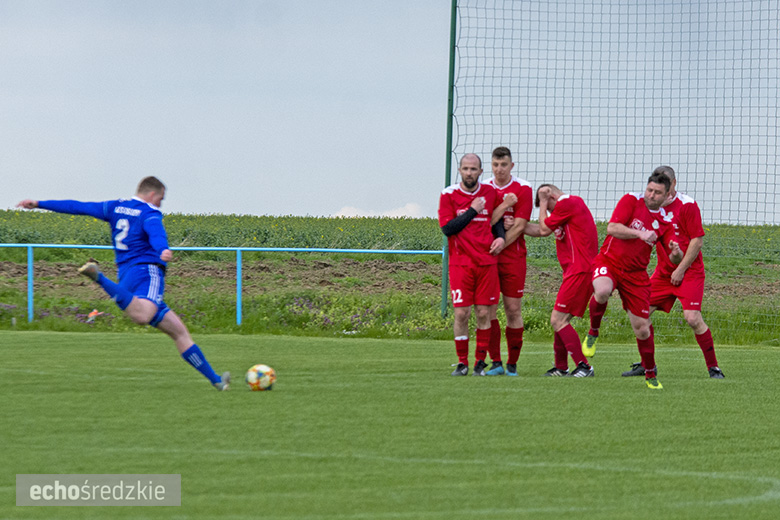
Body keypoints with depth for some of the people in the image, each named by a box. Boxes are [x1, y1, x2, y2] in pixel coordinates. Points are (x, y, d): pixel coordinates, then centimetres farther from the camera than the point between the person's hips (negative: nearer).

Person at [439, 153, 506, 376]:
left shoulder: (490, 193, 8)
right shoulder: (449, 195, 0)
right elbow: (447, 228, -8)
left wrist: (500, 237, 2)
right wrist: (472, 211, -10)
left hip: (487, 262, 2)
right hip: (460, 263, -2)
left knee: (484, 312, 0)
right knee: (461, 313, -6)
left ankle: (481, 362, 7)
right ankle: (462, 362, 3)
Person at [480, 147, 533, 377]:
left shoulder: (523, 189, 0)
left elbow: (519, 226, -6)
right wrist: (504, 206, -16)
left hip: (513, 256, -2)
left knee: (513, 309, -2)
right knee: (488, 309, -4)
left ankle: (512, 364, 5)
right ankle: (496, 362, 1)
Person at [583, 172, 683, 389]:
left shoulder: (665, 221, 5)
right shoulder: (631, 201, -5)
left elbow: (675, 258, 1)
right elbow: (612, 228, -17)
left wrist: (676, 253, -23)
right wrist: (639, 233, -29)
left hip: (635, 273, 3)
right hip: (609, 262, -3)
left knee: (642, 328, 2)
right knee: (602, 292, -38)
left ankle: (650, 374, 22)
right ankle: (593, 331, -8)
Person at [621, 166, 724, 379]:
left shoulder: (687, 205, -11)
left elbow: (697, 241, -12)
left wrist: (681, 269, -14)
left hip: (689, 271, -6)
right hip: (663, 271, 6)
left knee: (693, 318, -19)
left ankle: (713, 367, -7)